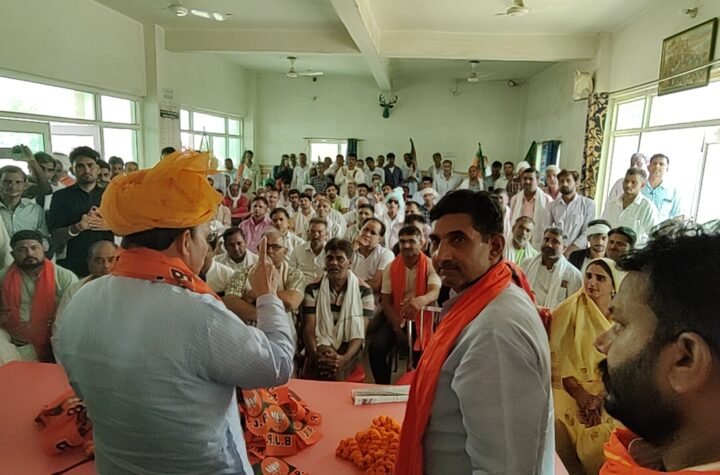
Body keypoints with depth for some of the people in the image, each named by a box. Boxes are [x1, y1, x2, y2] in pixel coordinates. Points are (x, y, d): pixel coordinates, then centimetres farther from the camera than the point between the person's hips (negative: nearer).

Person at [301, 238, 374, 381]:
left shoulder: (364, 290, -3)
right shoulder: (313, 289, 2)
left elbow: (361, 332, -7)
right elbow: (308, 328, -3)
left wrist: (344, 358, -26)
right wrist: (316, 354, -24)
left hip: (348, 348, 0)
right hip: (321, 347, 1)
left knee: (335, 372, -32)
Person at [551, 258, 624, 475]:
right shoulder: (571, 308, -3)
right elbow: (558, 354, -7)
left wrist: (601, 397, -13)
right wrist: (581, 394, -14)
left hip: (608, 396, 1)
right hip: (573, 390, -1)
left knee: (601, 452, -8)